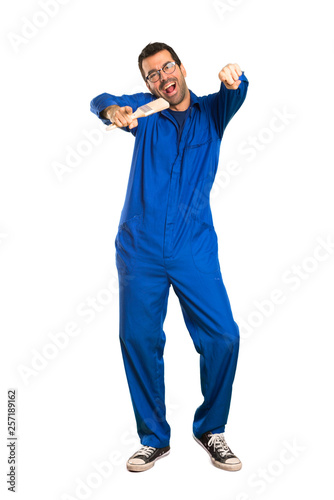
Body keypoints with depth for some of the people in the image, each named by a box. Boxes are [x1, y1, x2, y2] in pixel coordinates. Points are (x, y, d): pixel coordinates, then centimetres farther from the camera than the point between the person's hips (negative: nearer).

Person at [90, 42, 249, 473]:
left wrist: (233, 78, -30)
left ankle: (210, 429, 18)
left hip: (195, 249, 0)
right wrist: (114, 111, -25)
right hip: (140, 248, 1)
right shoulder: (146, 111, 12)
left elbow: (235, 94, -6)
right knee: (138, 339, 0)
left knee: (223, 336, -7)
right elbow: (99, 101, -1)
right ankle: (154, 438, 20)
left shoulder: (210, 112, 13)